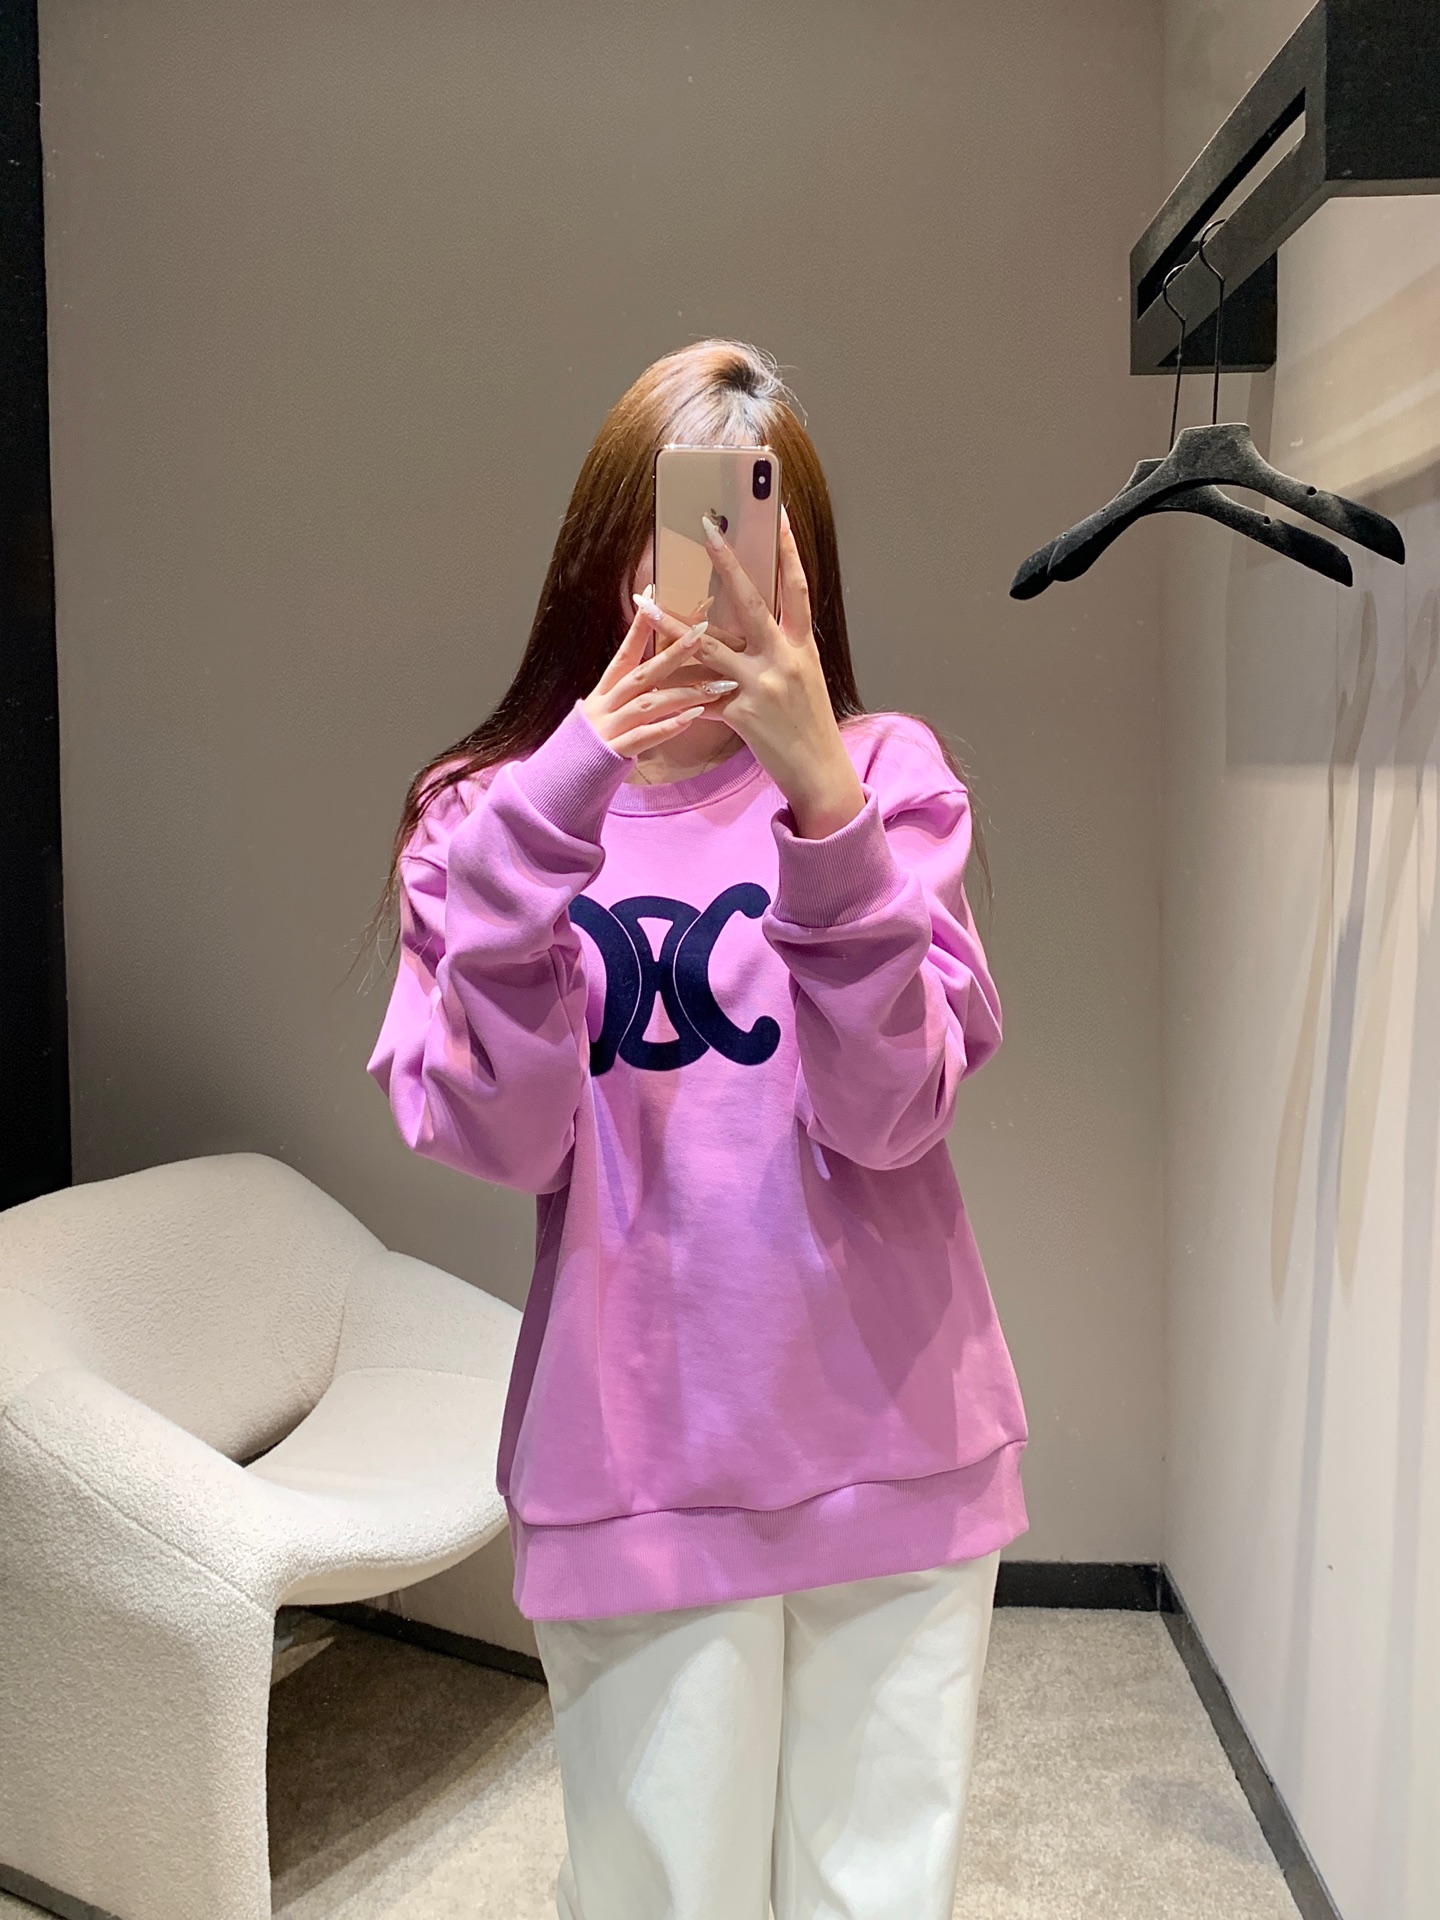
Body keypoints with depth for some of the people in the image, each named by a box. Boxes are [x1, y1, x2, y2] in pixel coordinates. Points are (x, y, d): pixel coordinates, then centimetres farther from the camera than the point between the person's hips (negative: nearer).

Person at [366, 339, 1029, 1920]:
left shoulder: (888, 774, 0)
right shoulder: (490, 810, 1)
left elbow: (890, 1114, -13)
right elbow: (494, 1135, -13)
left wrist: (826, 809, -24)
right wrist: (547, 812, -22)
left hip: (890, 1458, 1)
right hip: (637, 1473, 0)